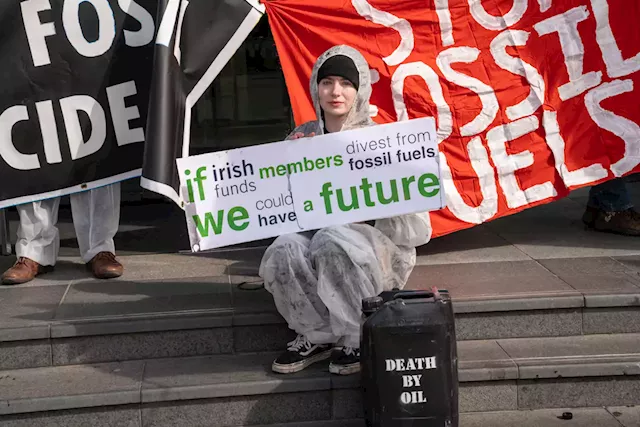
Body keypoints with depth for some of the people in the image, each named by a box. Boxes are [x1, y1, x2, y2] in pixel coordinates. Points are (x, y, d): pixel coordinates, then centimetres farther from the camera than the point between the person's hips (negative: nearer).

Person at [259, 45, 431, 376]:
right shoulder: (300, 140, 11)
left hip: (376, 246, -2)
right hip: (313, 234, 3)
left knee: (333, 240, -36)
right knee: (284, 251, -31)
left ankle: (357, 340, -16)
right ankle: (317, 336, -9)